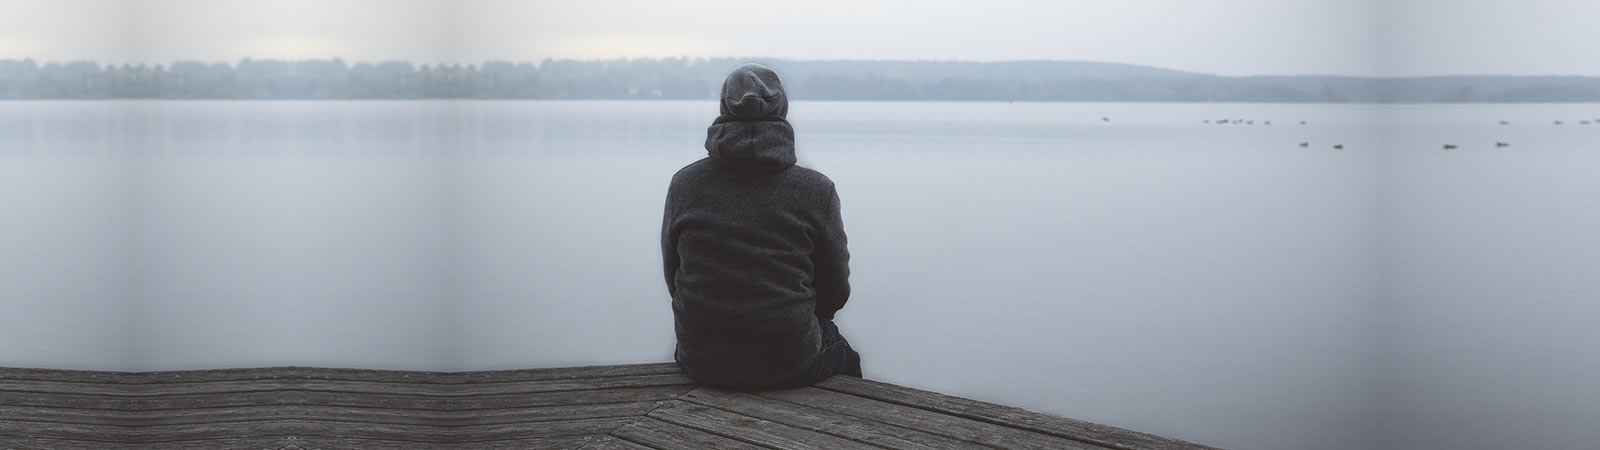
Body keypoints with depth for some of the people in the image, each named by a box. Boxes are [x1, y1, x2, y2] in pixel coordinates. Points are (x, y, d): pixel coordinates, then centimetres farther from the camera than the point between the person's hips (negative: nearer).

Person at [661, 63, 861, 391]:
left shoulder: (684, 183, -4)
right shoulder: (817, 191, -8)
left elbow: (674, 278, 5)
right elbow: (835, 289, 0)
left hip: (702, 364, 2)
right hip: (789, 365, -2)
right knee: (843, 356, 34)